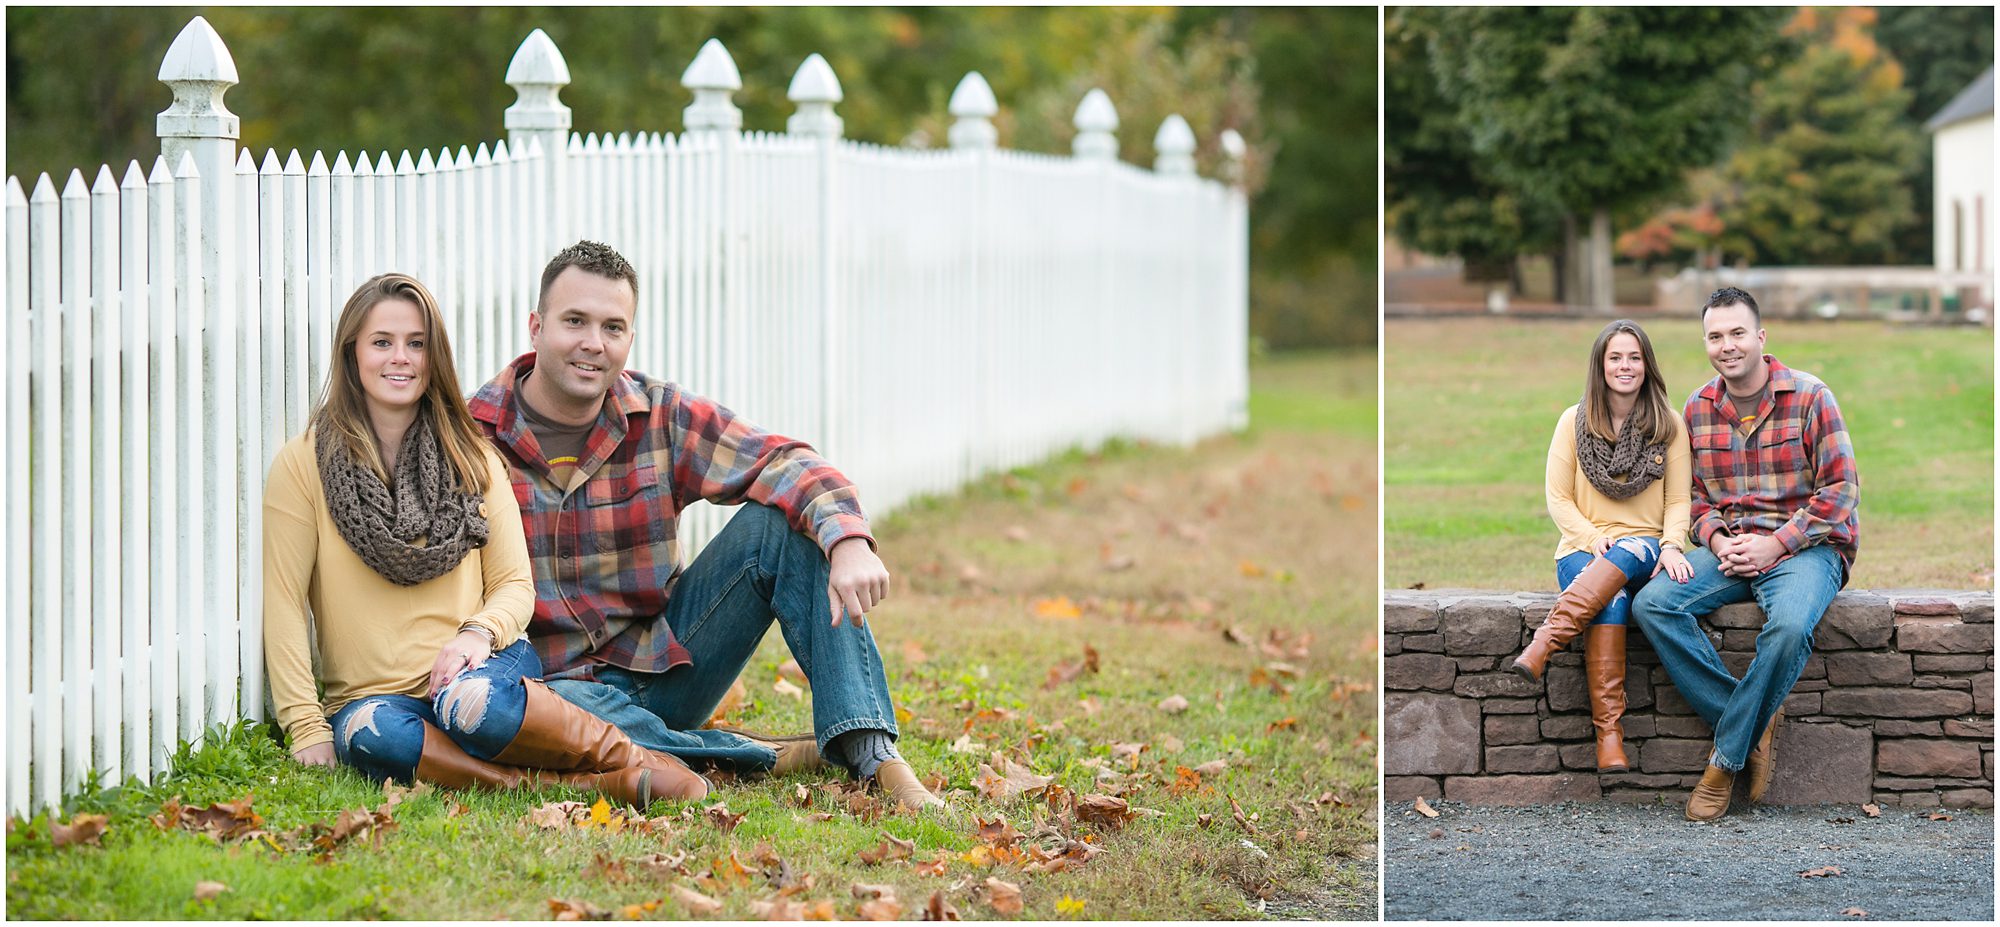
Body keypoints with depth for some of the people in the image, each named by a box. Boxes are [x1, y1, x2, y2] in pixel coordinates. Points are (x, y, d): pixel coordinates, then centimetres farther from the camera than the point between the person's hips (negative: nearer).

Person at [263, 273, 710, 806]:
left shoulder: (472, 460, 12)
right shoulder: (303, 464, 3)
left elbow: (515, 584, 10)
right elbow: (283, 601, -3)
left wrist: (480, 631, -14)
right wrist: (308, 729, -12)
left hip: (476, 668, 1)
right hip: (371, 695, -1)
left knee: (470, 702, -38)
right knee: (373, 739, -38)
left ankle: (637, 765, -22)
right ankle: (597, 786, -37)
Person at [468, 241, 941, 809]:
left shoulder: (662, 417, 0)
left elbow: (785, 464, -11)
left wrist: (849, 543, -31)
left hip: (663, 664, 4)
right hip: (557, 679, -3)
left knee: (781, 521, -15)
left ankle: (872, 753, -25)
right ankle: (768, 760, -23)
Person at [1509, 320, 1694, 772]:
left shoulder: (1668, 425, 9)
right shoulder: (1575, 421, 7)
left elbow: (1677, 501, 5)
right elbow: (1557, 498, 4)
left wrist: (1671, 546, -16)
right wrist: (1594, 538, -14)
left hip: (1643, 550, 0)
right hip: (1583, 550, 0)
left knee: (1629, 553, -39)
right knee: (1610, 600, -36)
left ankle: (1544, 643, -51)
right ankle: (1609, 734, -46)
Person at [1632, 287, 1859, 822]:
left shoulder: (1809, 398, -5)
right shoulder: (1698, 410, 10)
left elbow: (1841, 489, -7)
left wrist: (1773, 544, -15)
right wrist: (1718, 542, -6)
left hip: (1805, 547, -5)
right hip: (1730, 548, 5)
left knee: (1789, 626, -37)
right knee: (1652, 605, -22)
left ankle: (1727, 757, -18)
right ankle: (1755, 726, -18)